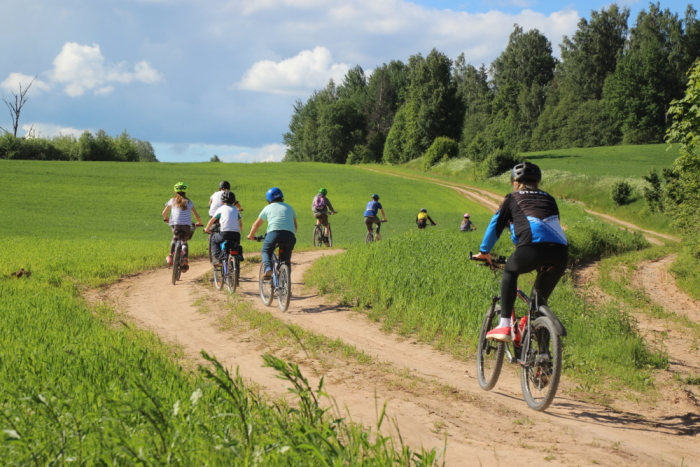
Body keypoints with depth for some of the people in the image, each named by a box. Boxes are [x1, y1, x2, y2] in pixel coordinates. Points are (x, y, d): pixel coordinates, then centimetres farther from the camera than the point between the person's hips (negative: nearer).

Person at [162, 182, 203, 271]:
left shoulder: (172, 201, 14)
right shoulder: (189, 202, 14)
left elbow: (164, 213, 20)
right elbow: (197, 216, 12)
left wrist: (166, 219, 41)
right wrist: (199, 223, 32)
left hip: (175, 224, 0)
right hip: (187, 225, 0)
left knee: (175, 239, 30)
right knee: (184, 242, 21)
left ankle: (170, 256, 15)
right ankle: (185, 259, -1)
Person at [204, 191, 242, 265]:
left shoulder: (221, 209, 10)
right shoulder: (236, 210, 19)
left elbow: (212, 221, 14)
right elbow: (240, 224, 24)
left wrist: (207, 229, 31)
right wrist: (240, 229, 45)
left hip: (225, 233, -3)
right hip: (236, 234, 3)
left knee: (214, 239, 22)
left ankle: (217, 258, 6)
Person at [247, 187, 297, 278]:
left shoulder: (268, 208, 22)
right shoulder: (289, 207, 28)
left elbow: (256, 224, 27)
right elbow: (295, 226, 32)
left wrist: (251, 235, 42)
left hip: (274, 232, -2)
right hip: (289, 234, 2)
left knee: (266, 251, 18)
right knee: (286, 257, 17)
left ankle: (268, 268, -9)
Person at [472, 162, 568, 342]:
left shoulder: (513, 198, 23)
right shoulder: (549, 199, 33)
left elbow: (495, 225, 26)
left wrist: (484, 251, 39)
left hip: (533, 247, -3)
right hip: (560, 253, 3)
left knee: (509, 271, 24)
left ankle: (504, 326, 13)